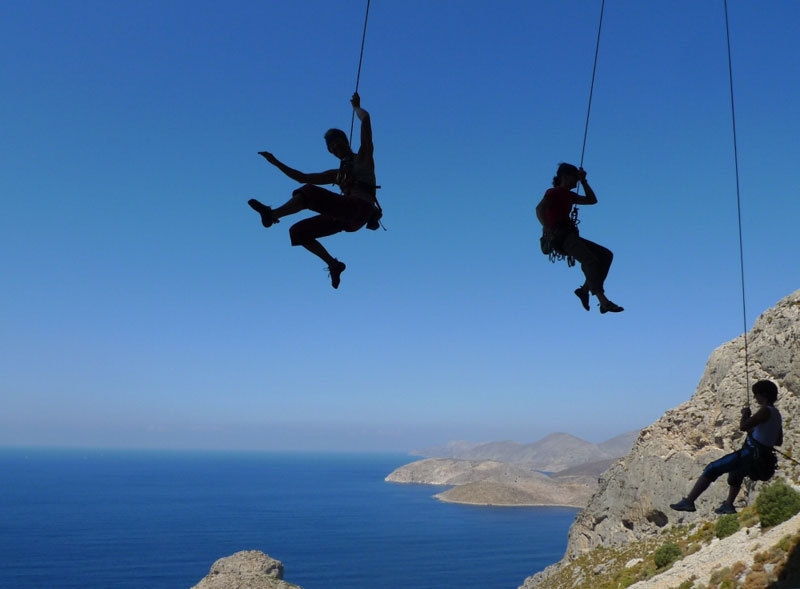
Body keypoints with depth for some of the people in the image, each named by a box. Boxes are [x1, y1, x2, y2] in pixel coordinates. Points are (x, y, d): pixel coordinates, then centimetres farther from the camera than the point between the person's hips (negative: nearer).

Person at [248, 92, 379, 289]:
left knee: (310, 192, -24)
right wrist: (276, 162, 32)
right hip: (346, 217, 8)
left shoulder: (363, 157, 15)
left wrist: (356, 107, 24)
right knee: (297, 231, 3)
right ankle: (333, 264, 5)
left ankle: (272, 214, -13)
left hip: (360, 209, -8)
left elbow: (365, 118, 5)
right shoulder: (337, 174, 32)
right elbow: (302, 177, 34)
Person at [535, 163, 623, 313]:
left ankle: (584, 289, -6)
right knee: (590, 259, -28)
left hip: (570, 236, 9)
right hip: (559, 237, -9)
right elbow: (539, 209, -18)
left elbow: (592, 200, 31)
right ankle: (603, 302, -35)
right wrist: (547, 227, -32)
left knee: (606, 255, 1)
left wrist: (583, 181, 22)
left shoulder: (569, 195, 26)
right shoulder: (553, 192, 1)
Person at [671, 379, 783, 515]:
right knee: (735, 473, 39)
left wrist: (745, 414, -5)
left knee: (711, 469, -6)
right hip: (762, 459, 10)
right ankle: (728, 505, 45)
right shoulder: (777, 415, 12)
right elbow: (779, 441, 23)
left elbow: (743, 426, -25)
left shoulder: (766, 411, -15)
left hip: (750, 454, -10)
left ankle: (688, 501, -9)